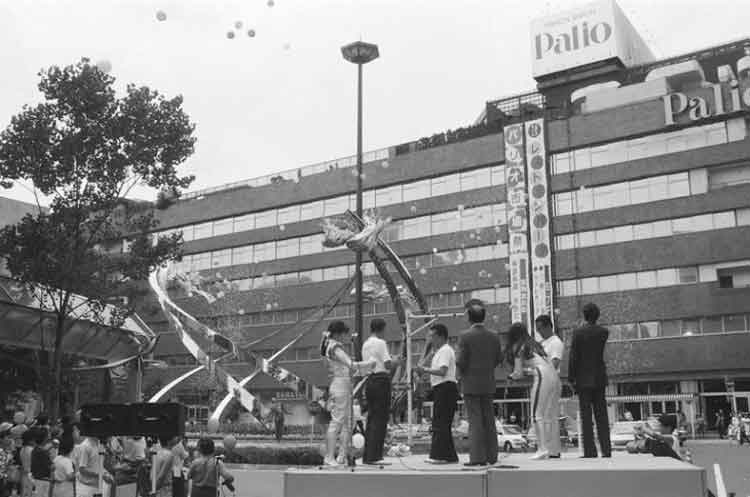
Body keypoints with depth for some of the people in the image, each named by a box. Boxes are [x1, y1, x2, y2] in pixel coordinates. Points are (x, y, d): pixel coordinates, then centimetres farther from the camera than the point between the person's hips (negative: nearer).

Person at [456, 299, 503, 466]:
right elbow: (499, 359, 7)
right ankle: (492, 456, 17)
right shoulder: (494, 336, 2)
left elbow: (461, 362, -14)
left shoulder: (465, 336, -13)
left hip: (471, 383, -5)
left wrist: (462, 373, 7)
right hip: (488, 383, 5)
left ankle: (477, 457, -2)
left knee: (475, 421, -1)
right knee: (489, 420, 12)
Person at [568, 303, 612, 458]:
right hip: (600, 379, 4)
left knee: (586, 416, -1)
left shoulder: (578, 332, -8)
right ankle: (606, 450, 7)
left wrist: (571, 379, -4)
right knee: (602, 416, 9)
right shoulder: (604, 332, 2)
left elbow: (573, 357, -10)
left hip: (584, 379, -4)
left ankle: (590, 451, -3)